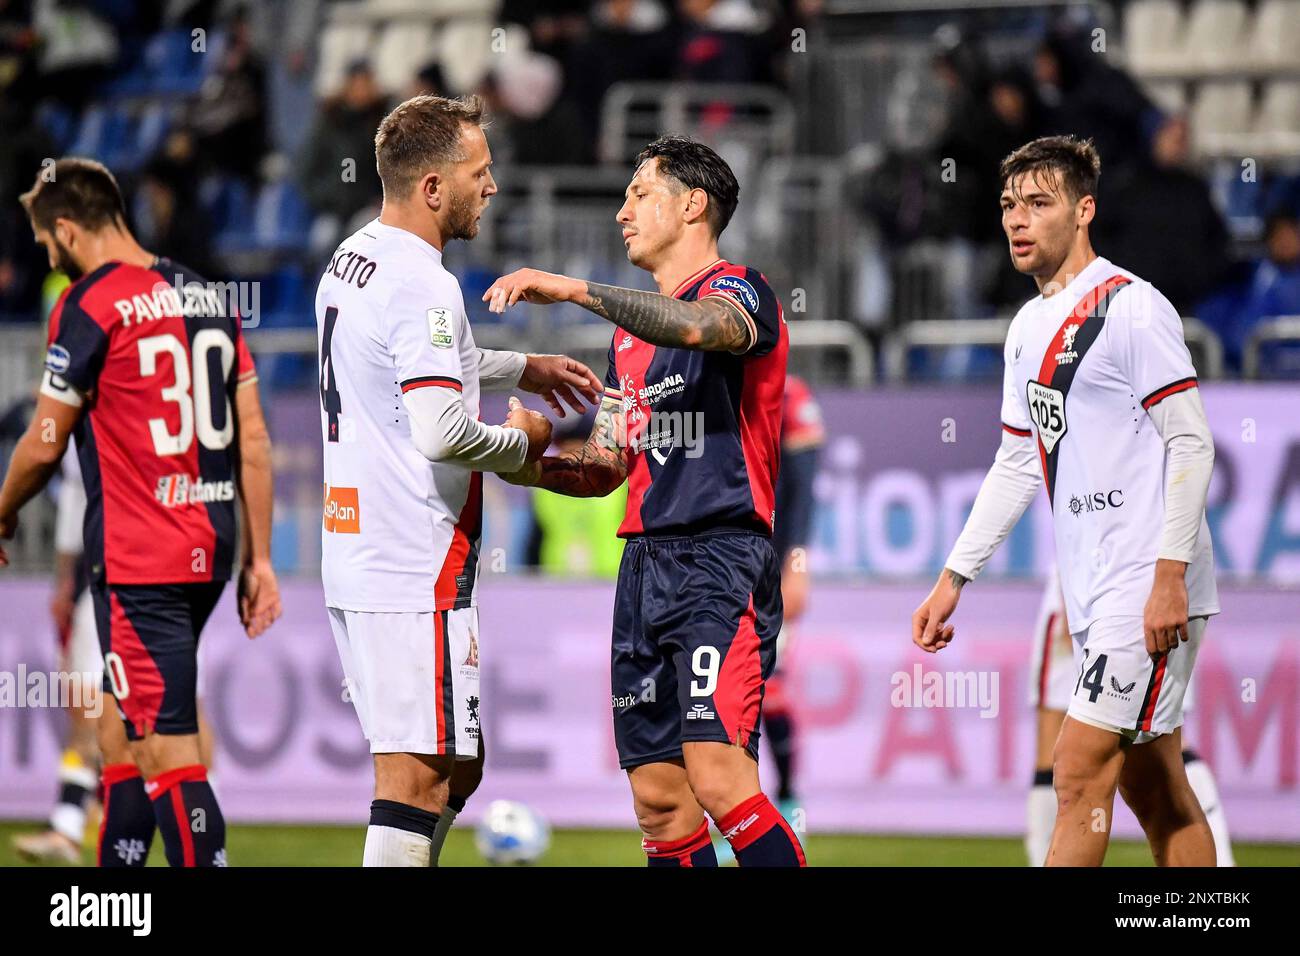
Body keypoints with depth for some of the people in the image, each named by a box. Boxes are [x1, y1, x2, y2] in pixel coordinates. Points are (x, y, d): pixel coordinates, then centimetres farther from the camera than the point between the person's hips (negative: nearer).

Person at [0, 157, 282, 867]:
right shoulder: (206, 297, 12)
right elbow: (253, 440, 11)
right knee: (122, 731, 19)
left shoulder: (89, 305, -10)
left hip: (137, 564, -8)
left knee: (166, 752, -9)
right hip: (210, 551, 8)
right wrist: (259, 560, 14)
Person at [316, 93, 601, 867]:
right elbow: (442, 432, -25)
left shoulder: (351, 260, 15)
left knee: (458, 768, 17)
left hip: (354, 556, 10)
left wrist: (522, 368, 32)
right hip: (416, 571, -10)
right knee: (419, 776, -8)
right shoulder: (422, 285, -17)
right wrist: (521, 441, -6)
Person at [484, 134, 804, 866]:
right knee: (660, 799, 3)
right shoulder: (632, 324, 23)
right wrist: (532, 464, 3)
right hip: (646, 563, 8)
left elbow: (698, 327, -28)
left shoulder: (739, 292, -3)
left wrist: (574, 289, -31)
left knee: (719, 779, -21)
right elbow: (607, 467, 22)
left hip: (723, 560, -8)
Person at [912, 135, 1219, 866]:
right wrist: (954, 578, 20)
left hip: (1151, 590, -8)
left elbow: (1192, 444, -14)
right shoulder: (1029, 328, 15)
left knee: (1081, 774, -12)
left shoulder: (1133, 308, -10)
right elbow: (1017, 467, 23)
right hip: (1093, 589, 8)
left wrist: (1170, 574, -20)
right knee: (1156, 792, 8)